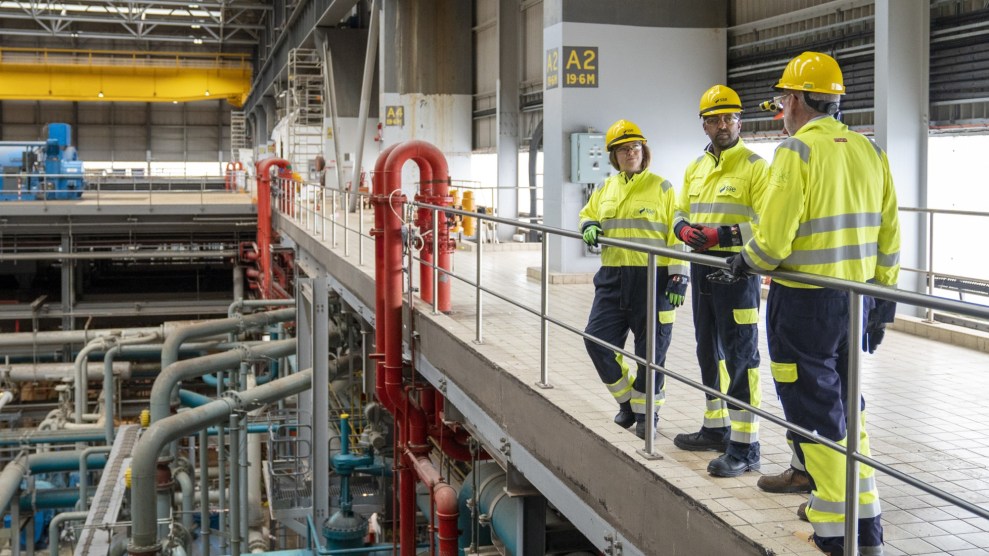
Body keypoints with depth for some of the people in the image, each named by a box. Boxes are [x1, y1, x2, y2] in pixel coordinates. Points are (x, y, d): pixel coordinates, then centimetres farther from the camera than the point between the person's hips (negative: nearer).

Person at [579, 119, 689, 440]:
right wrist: (589, 227, 2)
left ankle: (646, 412, 17)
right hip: (612, 277, 5)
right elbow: (588, 214, 27)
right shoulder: (607, 188, 13)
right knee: (597, 339, 0)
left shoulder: (660, 187, -1)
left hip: (652, 277, -5)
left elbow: (676, 235, -4)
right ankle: (627, 400, 20)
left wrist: (678, 277, -11)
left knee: (651, 348, 2)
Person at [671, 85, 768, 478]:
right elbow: (680, 214, 18)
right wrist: (685, 230, -5)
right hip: (701, 266, 8)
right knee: (709, 352, 16)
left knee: (740, 357, -6)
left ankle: (745, 447, -2)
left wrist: (720, 235, -22)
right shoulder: (695, 168, 15)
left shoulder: (755, 166, -7)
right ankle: (716, 428, 31)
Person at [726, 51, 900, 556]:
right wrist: (882, 300, 16)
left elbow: (773, 240, -18)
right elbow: (889, 235, 9)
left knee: (814, 410, 3)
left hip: (805, 303, -7)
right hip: (856, 299, 7)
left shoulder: (797, 151, -13)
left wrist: (745, 260, 2)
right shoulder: (869, 151, 8)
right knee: (846, 404, 20)